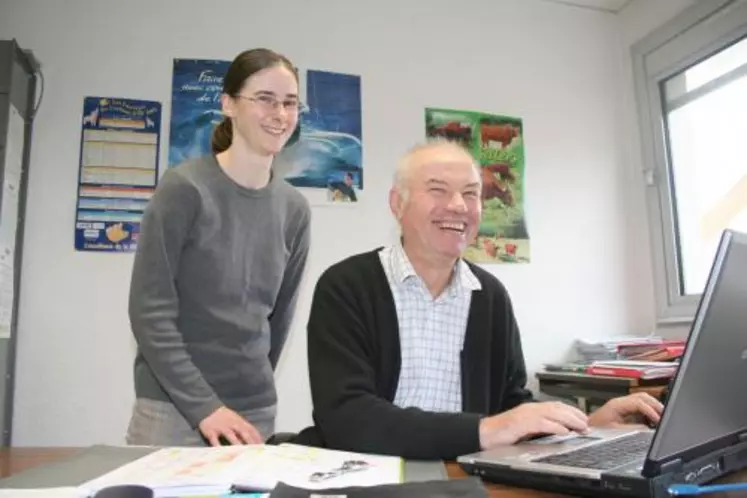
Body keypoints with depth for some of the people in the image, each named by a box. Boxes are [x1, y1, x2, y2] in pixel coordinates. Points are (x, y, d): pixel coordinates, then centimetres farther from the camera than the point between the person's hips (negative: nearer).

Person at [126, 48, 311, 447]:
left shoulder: (294, 208, 3)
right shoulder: (185, 188, -10)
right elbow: (149, 310, -12)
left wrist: (256, 387, 10)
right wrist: (203, 404, -15)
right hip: (174, 407, -4)